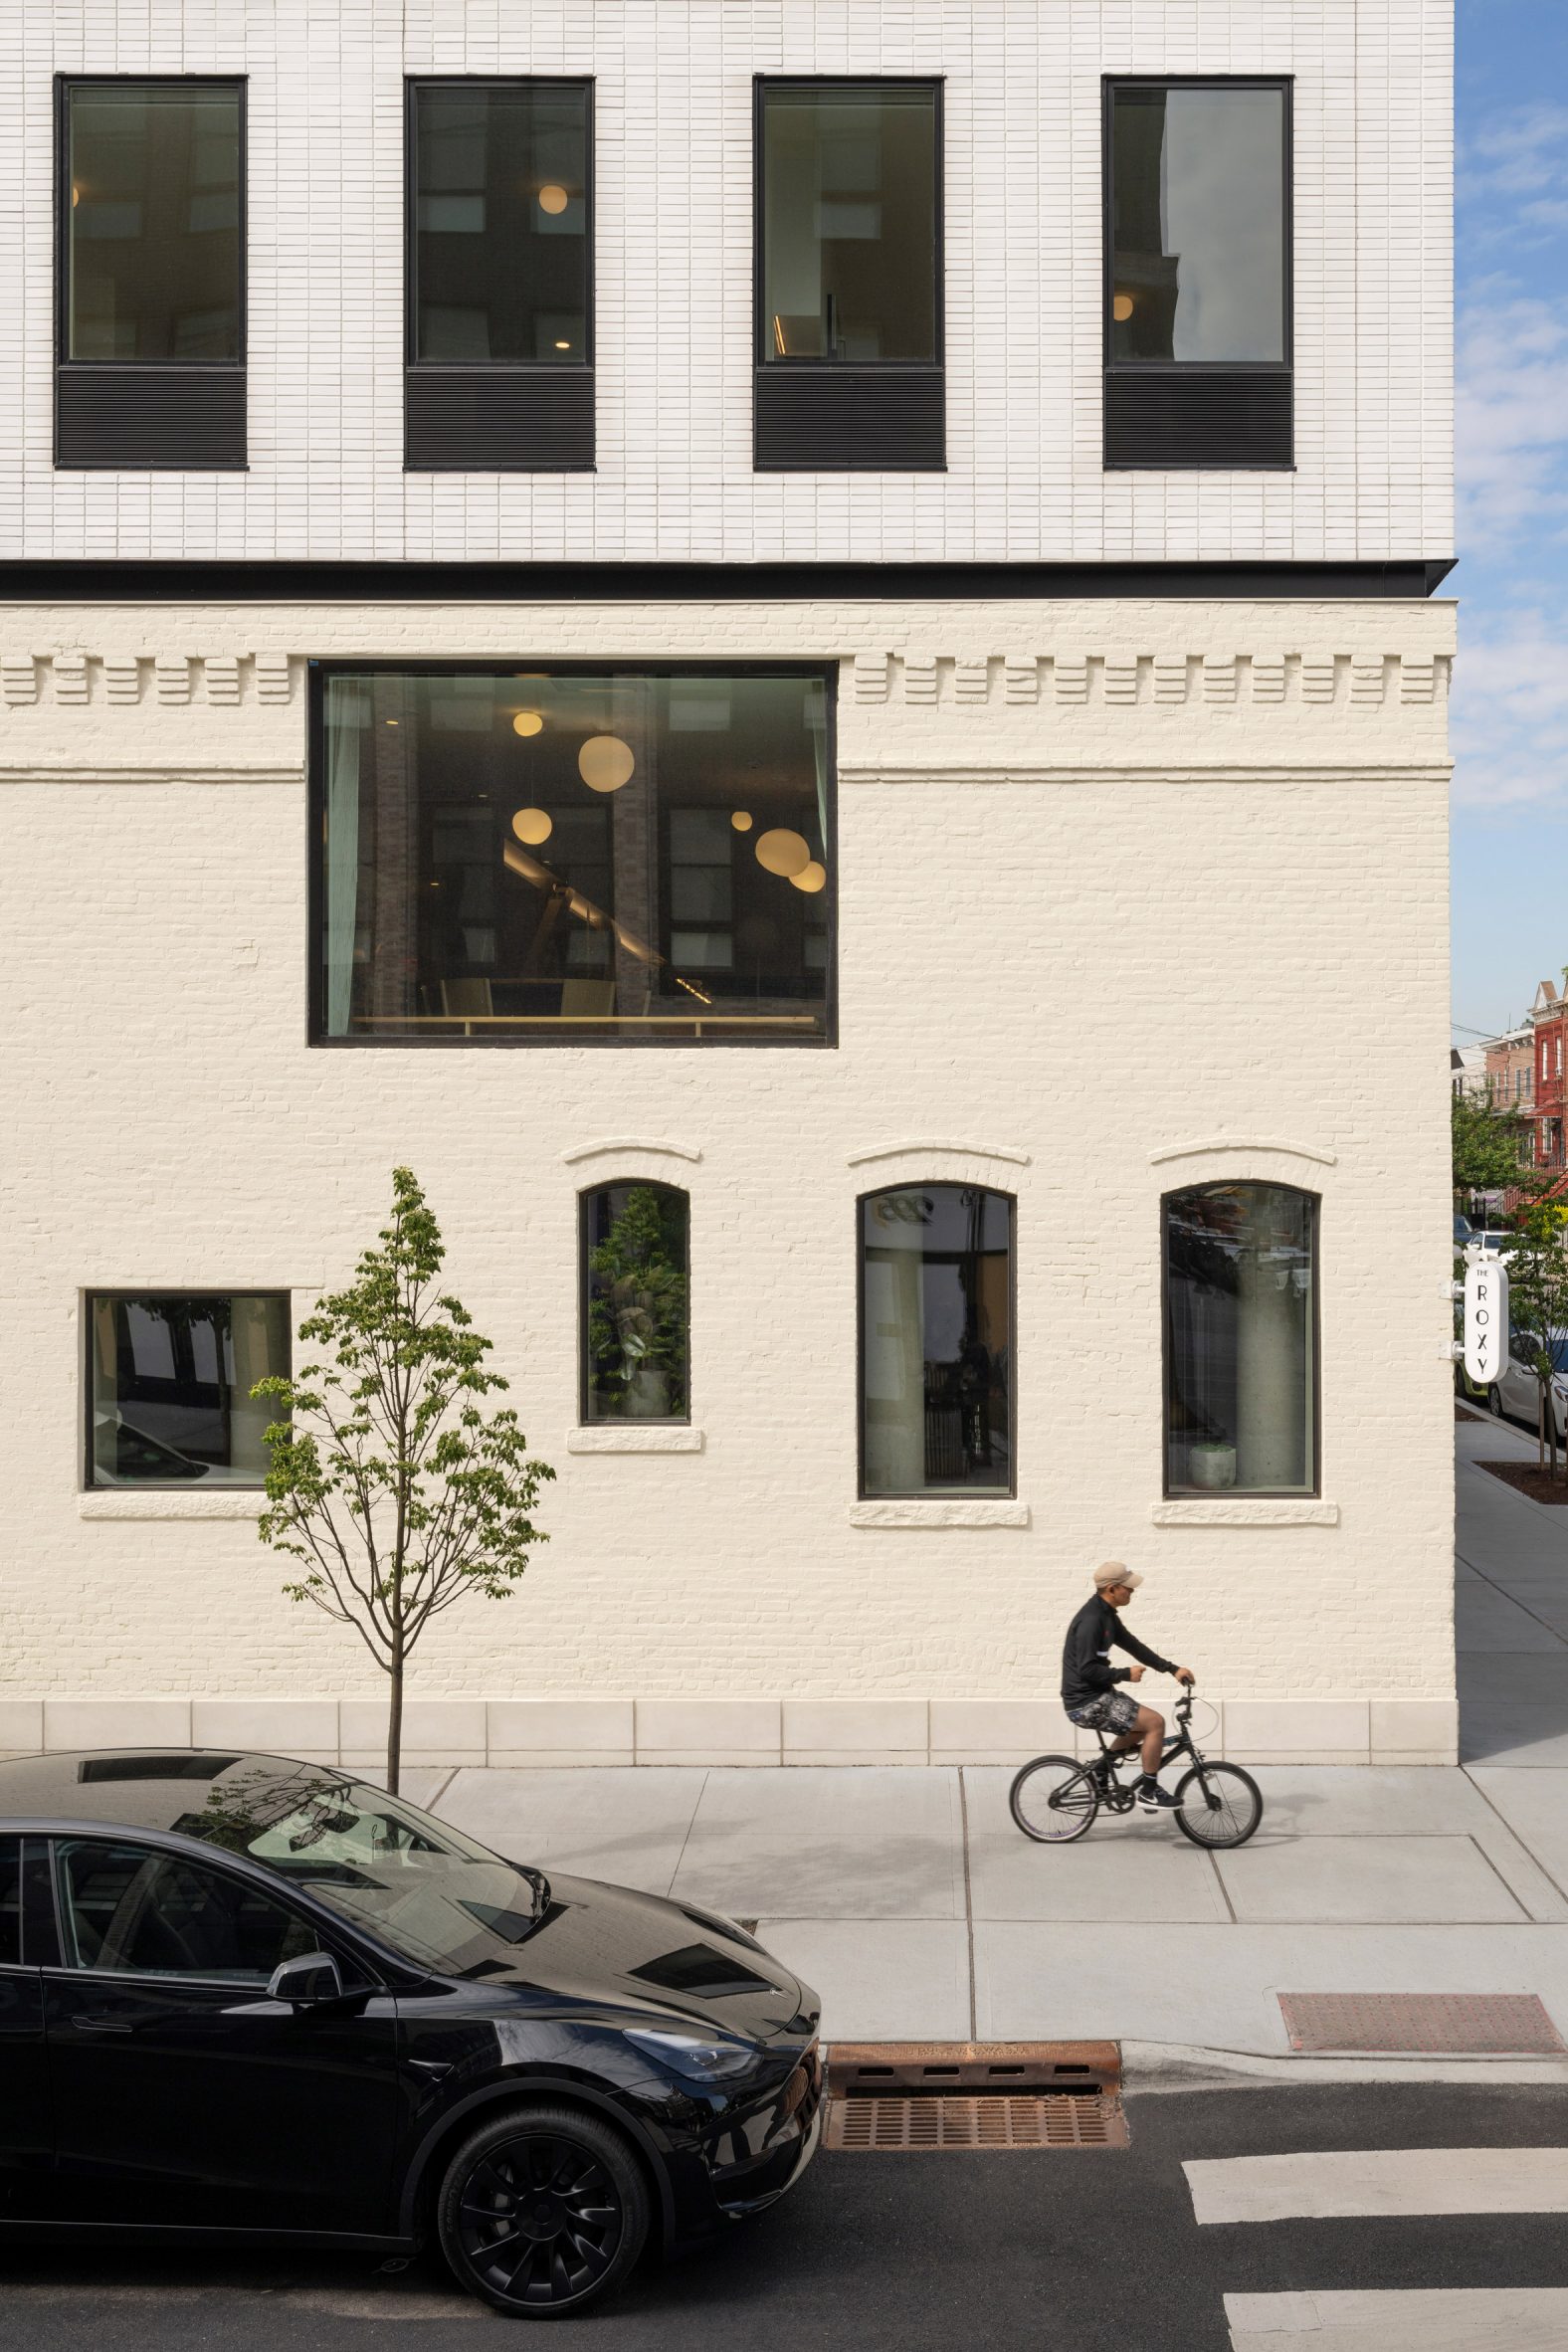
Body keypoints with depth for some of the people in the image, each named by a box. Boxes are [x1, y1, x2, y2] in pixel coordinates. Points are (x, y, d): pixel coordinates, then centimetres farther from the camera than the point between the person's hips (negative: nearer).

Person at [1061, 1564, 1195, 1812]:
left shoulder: (1106, 1614, 9)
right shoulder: (1091, 1620, -22)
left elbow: (1133, 1646, 14)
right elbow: (1087, 1670, -26)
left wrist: (1172, 1668, 9)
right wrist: (1125, 1674, -15)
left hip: (1097, 1695, 10)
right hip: (1086, 1703, -10)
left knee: (1144, 1724, 23)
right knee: (1155, 1722, -11)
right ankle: (1148, 1792, -1)